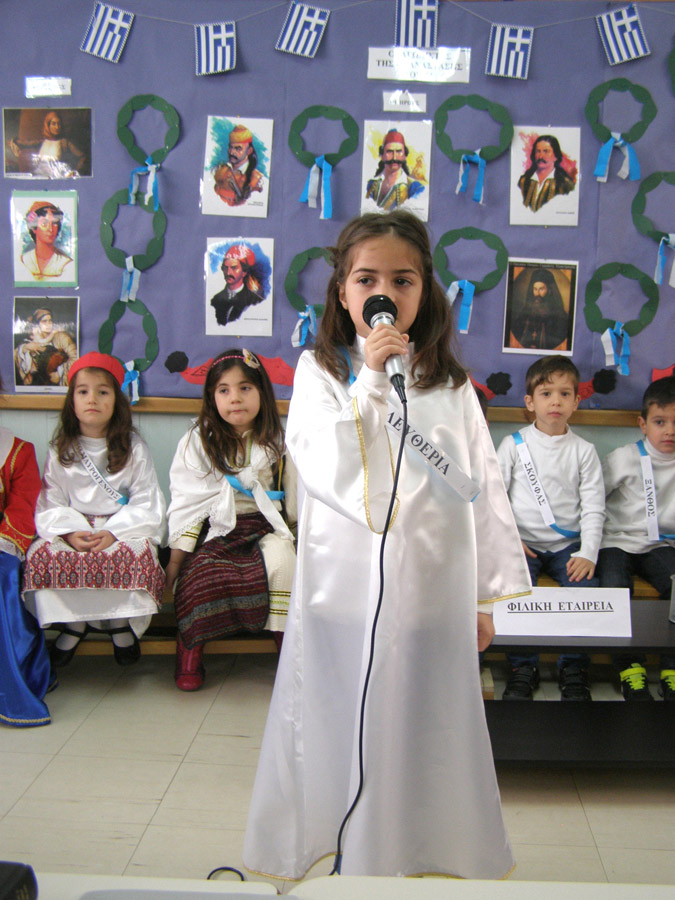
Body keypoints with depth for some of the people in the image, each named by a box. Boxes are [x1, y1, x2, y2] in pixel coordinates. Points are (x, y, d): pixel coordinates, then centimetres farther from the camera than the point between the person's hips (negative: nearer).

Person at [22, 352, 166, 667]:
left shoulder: (134, 449, 3)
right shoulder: (60, 452, 9)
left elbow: (146, 505, -4)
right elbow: (49, 505, 2)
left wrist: (113, 533, -19)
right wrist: (70, 533, -19)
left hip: (124, 529, -2)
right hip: (72, 530, 2)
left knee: (135, 554, -34)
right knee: (41, 554, -27)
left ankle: (121, 621, -8)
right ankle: (74, 622, -7)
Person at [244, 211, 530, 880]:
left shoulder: (451, 383, 5)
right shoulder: (320, 372, 0)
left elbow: (483, 487, 7)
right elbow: (328, 473, -13)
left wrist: (487, 594, 7)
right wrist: (371, 380, -16)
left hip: (433, 593, 2)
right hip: (345, 591, -1)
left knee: (423, 737, 10)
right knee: (343, 738, 9)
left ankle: (414, 860, 31)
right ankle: (355, 858, 30)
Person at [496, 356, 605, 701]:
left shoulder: (584, 450, 7)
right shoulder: (514, 444, 4)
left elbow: (593, 507, 3)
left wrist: (588, 553, -10)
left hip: (568, 544, 1)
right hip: (524, 542, -1)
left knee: (585, 588, -24)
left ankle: (573, 669, -5)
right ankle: (523, 667, -10)